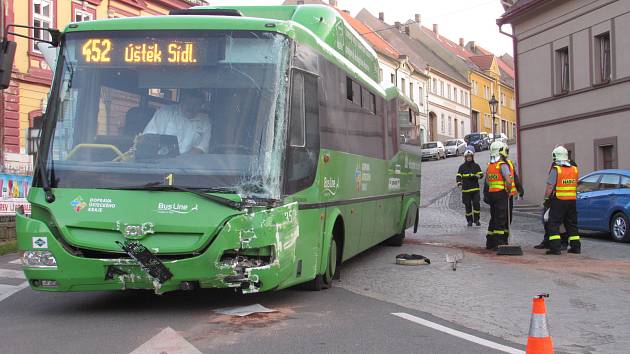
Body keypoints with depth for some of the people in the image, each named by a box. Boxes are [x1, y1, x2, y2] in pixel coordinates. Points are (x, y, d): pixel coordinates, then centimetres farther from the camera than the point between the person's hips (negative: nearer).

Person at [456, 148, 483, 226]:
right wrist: (459, 184, -16)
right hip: (466, 190, 0)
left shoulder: (476, 166, 7)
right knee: (468, 205, 4)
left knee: (476, 204, -10)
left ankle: (476, 220, 2)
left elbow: (481, 174, 3)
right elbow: (458, 176, 2)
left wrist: (478, 176, -21)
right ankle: (469, 221, 15)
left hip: (475, 189, 0)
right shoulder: (462, 167, 6)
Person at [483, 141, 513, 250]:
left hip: (491, 194, 7)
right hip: (501, 193, -7)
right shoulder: (503, 165, -12)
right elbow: (508, 181, -19)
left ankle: (490, 242, 20)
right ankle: (498, 242, -7)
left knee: (493, 218, 16)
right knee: (501, 219, -5)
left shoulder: (489, 166, 11)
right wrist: (509, 189, -2)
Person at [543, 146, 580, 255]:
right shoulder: (575, 170, 9)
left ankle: (555, 247, -7)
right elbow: (576, 186, 15)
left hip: (558, 201, -6)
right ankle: (576, 247, 19)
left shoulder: (555, 170, -11)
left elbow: (550, 187, -14)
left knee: (553, 224, -1)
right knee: (572, 224, 16)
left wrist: (546, 198, -4)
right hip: (572, 201, 6)